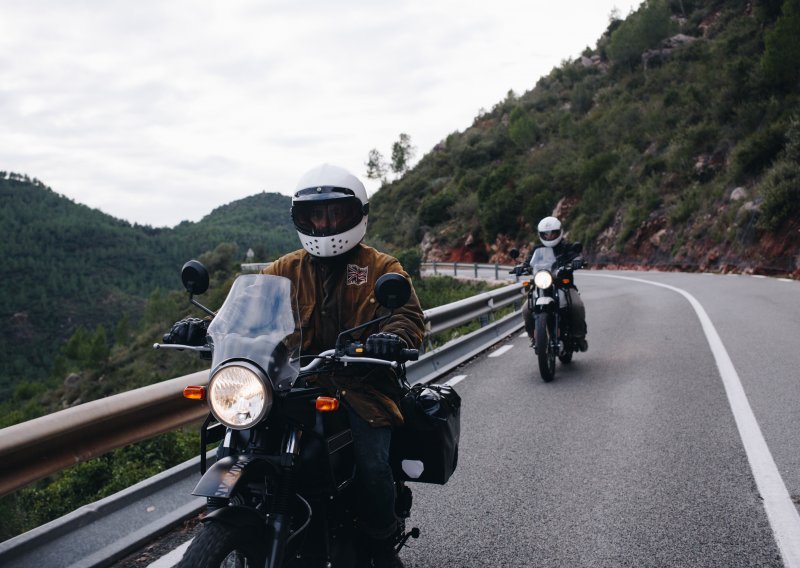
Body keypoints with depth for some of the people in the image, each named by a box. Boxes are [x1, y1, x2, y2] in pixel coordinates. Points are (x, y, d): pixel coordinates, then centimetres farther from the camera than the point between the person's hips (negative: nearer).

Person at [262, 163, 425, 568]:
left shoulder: (382, 268, 6)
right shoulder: (286, 269, 15)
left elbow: (408, 313, -9)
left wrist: (394, 337, -34)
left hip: (362, 386, -3)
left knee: (372, 464, -22)